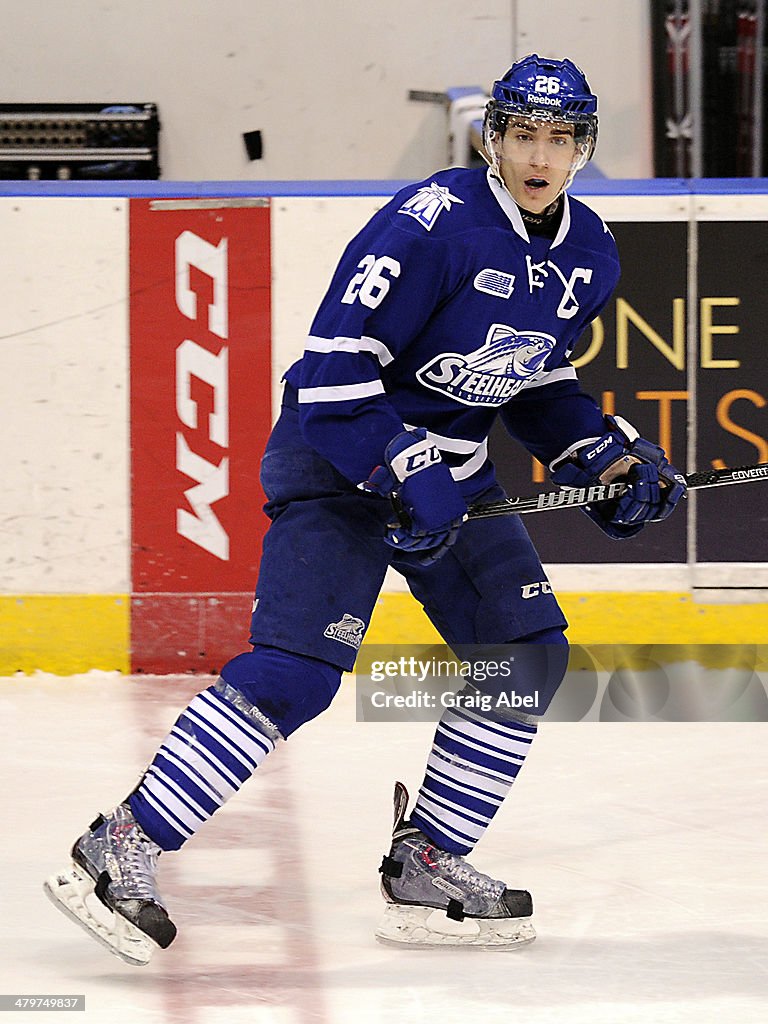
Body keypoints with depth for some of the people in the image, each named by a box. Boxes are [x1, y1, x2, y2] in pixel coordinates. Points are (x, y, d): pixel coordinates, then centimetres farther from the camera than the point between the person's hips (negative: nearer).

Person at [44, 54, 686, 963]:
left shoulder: (588, 253, 4)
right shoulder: (434, 222, -22)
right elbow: (334, 366, -23)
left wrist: (603, 458, 5)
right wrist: (406, 476, -27)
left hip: (452, 466, 8)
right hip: (338, 456, -8)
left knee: (528, 651, 0)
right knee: (299, 665, -20)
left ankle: (424, 867, 9)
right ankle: (121, 848, -18)